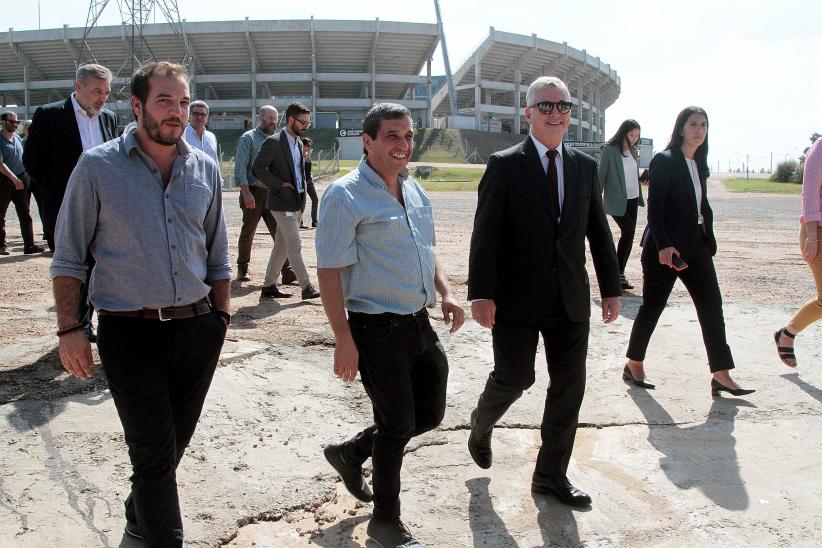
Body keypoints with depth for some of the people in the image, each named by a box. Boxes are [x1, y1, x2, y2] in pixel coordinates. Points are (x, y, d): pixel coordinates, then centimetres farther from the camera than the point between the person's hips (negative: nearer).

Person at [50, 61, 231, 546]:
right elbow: (69, 257, -1)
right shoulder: (98, 167, -5)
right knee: (154, 452, 1)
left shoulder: (205, 169, 5)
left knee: (174, 441, 18)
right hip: (131, 332, -4)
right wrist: (69, 330, -5)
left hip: (198, 327, 4)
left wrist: (221, 317, 9)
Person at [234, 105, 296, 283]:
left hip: (272, 193, 4)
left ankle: (287, 271, -4)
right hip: (254, 192, -4)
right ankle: (242, 269, 20)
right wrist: (246, 192, -17)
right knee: (248, 233, 5)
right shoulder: (248, 138, -2)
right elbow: (240, 166, -9)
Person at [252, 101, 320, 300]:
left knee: (281, 246, 11)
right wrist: (280, 184, -17)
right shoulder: (273, 142, -11)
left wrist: (302, 187, 9)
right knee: (295, 246, -8)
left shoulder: (298, 143, 14)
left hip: (296, 202, 8)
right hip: (283, 203, -8)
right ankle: (307, 288, -5)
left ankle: (269, 285, 18)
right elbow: (258, 168, -17)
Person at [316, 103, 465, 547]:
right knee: (396, 427, 4)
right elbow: (329, 271, -15)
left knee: (430, 414, 15)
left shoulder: (415, 190, 11)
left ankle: (350, 453, 38)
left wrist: (446, 292, 4)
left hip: (419, 322, 8)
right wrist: (344, 340, -18)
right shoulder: (345, 195, -13)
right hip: (378, 329, -8)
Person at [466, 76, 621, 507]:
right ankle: (481, 426, 39)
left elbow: (598, 231, 12)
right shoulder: (505, 165, -5)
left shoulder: (585, 166, 9)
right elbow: (485, 234, -10)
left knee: (569, 387, 7)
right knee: (514, 378, 4)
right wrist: (481, 293, -15)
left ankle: (551, 476, 24)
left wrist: (611, 287, 10)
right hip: (517, 299, -4)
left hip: (571, 299, 5)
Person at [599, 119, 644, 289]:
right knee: (628, 231, -18)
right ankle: (618, 273, -6)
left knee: (628, 236, 6)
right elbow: (601, 176, -8)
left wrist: (640, 197, 17)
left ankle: (620, 274, 14)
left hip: (632, 200, 7)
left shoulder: (632, 150, 11)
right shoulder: (609, 149, -8)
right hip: (616, 201, -7)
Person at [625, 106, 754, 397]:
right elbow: (654, 206, -15)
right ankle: (634, 365, 20)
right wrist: (663, 245, -22)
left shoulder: (699, 165, 14)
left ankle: (721, 375, 5)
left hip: (696, 247, 7)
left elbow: (702, 206, 17)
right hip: (665, 248, -7)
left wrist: (709, 240, 9)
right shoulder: (664, 161, -8)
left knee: (712, 307, 2)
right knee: (652, 306, 3)